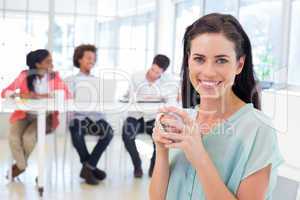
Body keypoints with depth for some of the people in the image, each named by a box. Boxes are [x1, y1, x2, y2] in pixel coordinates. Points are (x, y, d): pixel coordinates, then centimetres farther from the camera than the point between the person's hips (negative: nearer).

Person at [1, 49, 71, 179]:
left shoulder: (55, 76, -1)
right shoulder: (25, 75, -1)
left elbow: (67, 94, -13)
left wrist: (44, 96, -23)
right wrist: (21, 95, -22)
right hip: (24, 114, 1)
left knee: (28, 137, -27)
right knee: (13, 137, -27)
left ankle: (20, 163, 5)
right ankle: (21, 165, 1)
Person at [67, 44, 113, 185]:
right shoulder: (74, 80, 13)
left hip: (96, 116, 3)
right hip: (79, 116, -3)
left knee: (108, 131, -29)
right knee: (77, 130, -37)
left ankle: (88, 167, -19)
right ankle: (91, 167, -16)